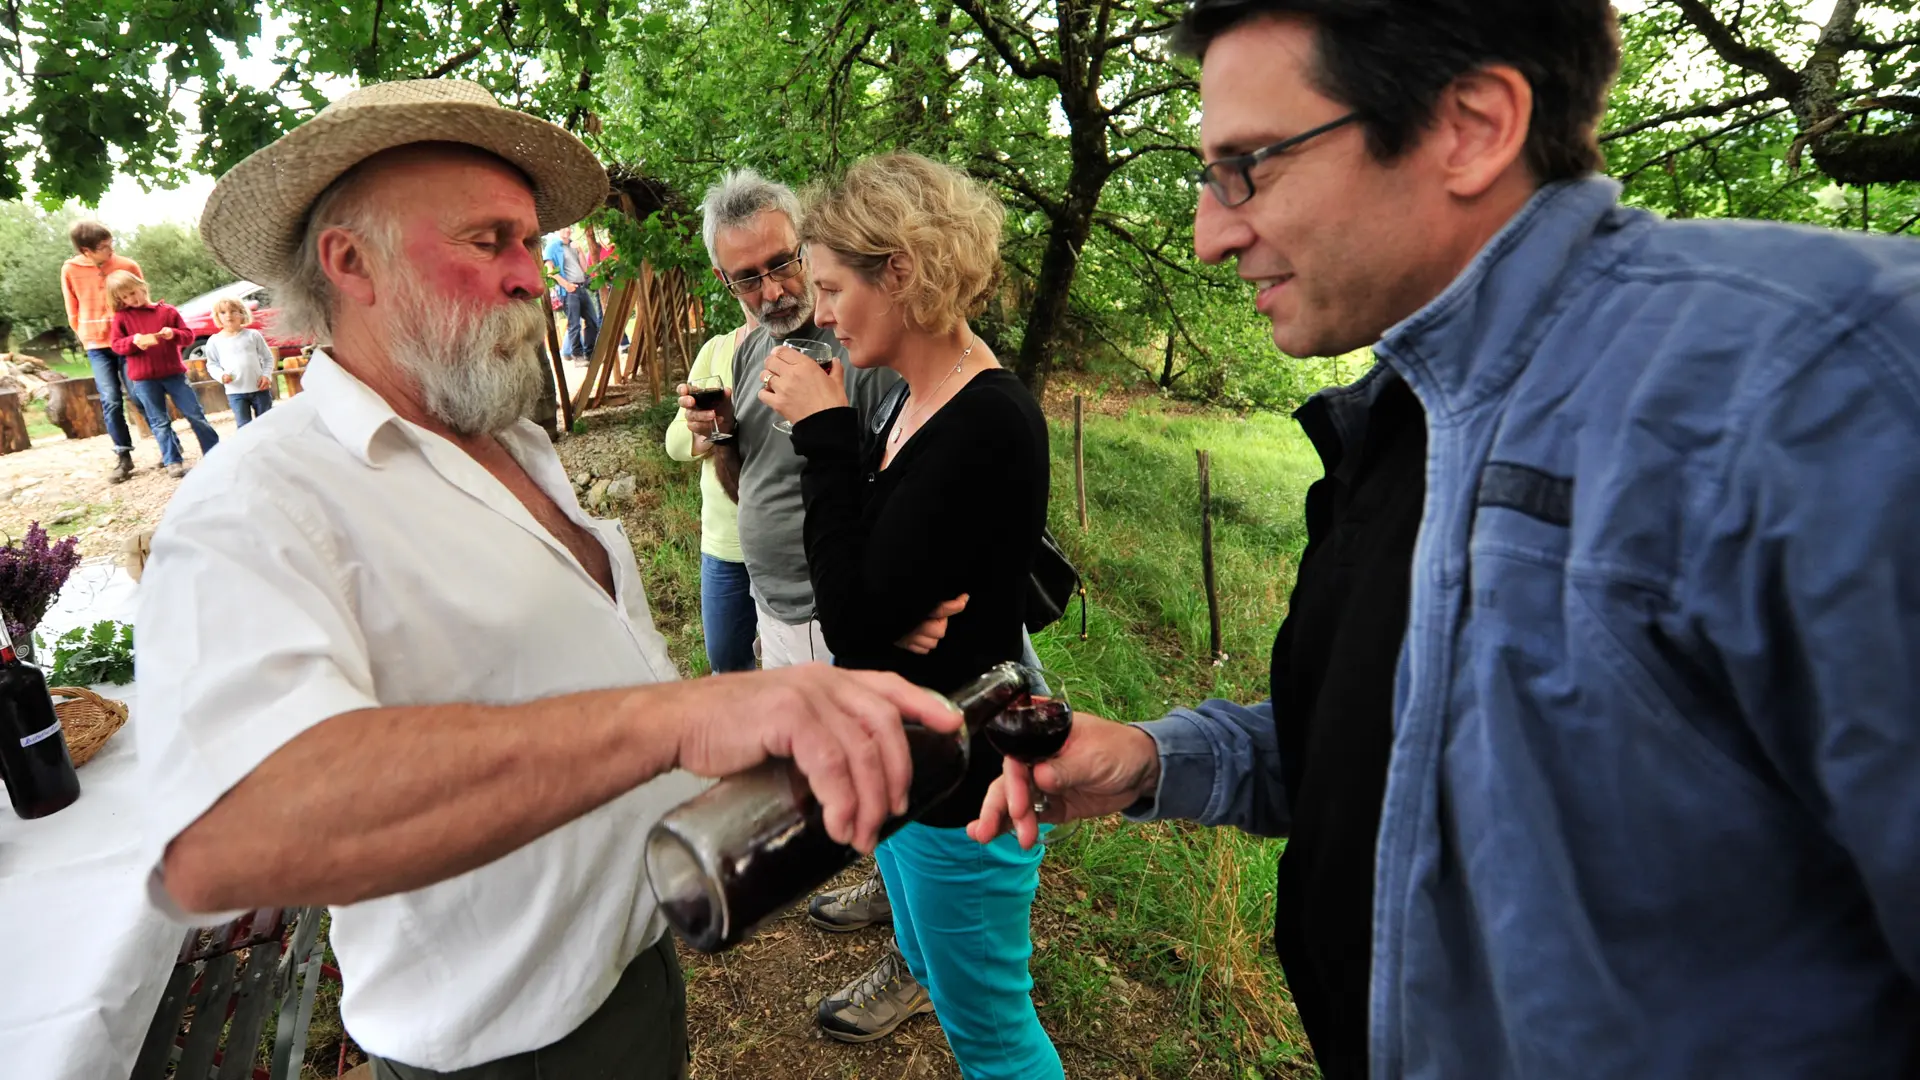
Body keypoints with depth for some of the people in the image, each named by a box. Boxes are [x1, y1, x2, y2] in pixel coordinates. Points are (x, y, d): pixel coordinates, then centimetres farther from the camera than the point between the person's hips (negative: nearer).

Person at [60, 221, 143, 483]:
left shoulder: (128, 266, -6)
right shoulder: (70, 270, -3)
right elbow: (73, 313, 8)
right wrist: (87, 339, 8)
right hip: (97, 346, 1)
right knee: (111, 402, -2)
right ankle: (123, 457, 6)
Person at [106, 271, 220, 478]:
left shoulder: (167, 311, 3)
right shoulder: (121, 317, 5)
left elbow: (189, 335, 3)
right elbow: (116, 345, 3)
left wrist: (174, 334, -18)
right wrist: (133, 341, -16)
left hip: (174, 373, 0)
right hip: (143, 379, 0)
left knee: (195, 414, 1)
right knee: (159, 422, 3)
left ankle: (214, 454, 10)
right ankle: (173, 462, 6)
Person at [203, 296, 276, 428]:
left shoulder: (253, 335, 1)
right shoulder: (214, 341, 3)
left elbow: (268, 357, 7)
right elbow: (212, 364, 9)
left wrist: (267, 375, -7)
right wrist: (221, 375, -11)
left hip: (259, 389, 0)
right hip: (235, 392, 0)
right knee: (244, 427, -2)